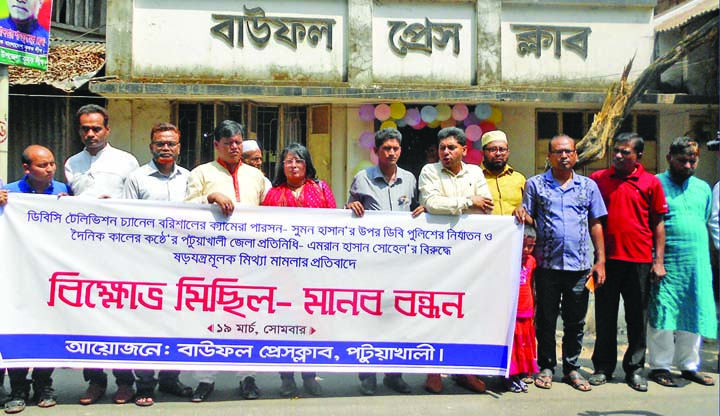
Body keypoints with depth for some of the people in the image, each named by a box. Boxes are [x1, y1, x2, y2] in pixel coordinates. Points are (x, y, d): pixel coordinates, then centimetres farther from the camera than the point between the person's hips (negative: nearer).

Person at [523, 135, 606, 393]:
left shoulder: (588, 186, 10)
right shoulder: (535, 184, 6)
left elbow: (596, 225, 10)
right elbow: (529, 221, 8)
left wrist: (600, 260, 5)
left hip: (579, 265, 1)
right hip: (547, 264, -1)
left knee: (575, 321, 9)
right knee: (546, 319, 7)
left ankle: (572, 369, 22)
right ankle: (546, 367, 20)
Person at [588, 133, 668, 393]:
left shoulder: (651, 183, 3)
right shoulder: (598, 179, 4)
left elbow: (658, 223, 6)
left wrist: (659, 260, 1)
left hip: (640, 260, 0)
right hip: (607, 258, 1)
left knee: (638, 317, 7)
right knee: (605, 316, 8)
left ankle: (635, 369, 19)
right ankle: (603, 367, 18)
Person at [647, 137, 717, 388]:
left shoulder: (703, 188, 16)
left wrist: (701, 254, 17)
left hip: (697, 264, 5)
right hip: (666, 263, -5)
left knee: (695, 314, 8)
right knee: (662, 314, -3)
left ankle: (689, 365, 20)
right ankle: (660, 366, 8)